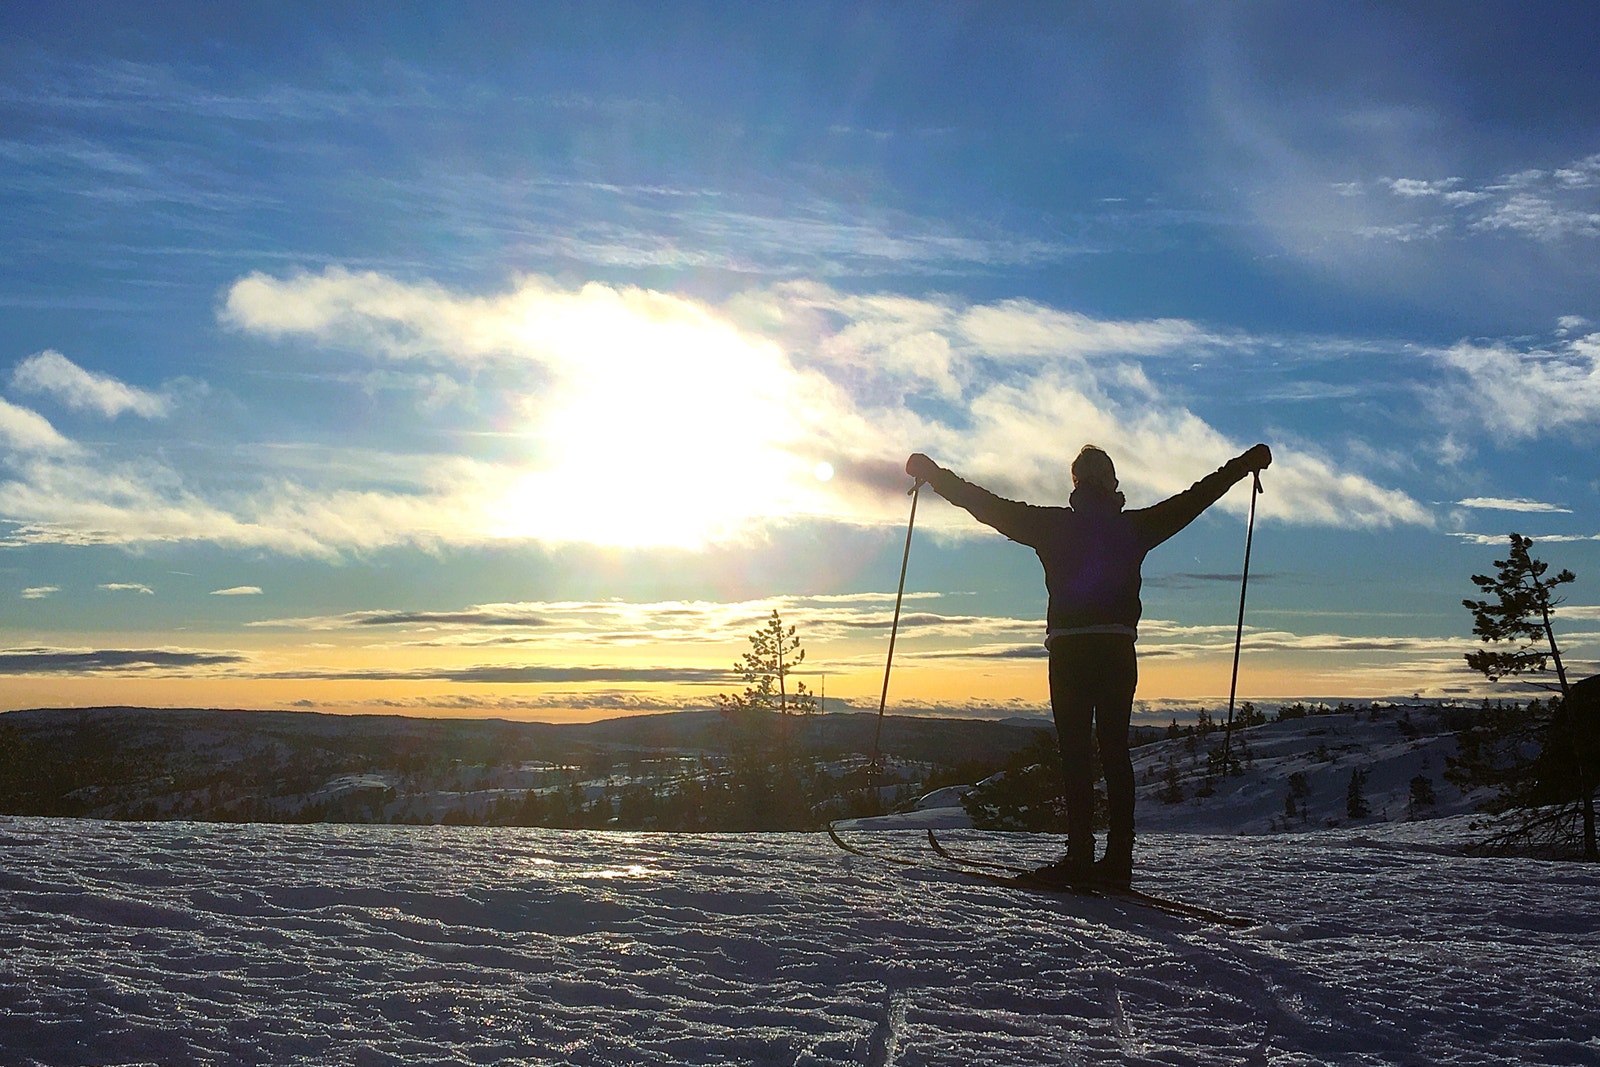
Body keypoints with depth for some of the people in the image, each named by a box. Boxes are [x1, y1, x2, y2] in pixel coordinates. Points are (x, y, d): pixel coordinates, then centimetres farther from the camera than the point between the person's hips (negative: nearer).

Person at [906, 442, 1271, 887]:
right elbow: (1195, 498, 18)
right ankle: (1118, 858, 1)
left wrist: (934, 474, 14)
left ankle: (1080, 856, -10)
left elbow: (992, 507, 5)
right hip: (1118, 648, 2)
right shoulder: (1134, 526, 9)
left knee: (1075, 751, -3)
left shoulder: (1054, 525, 3)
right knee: (1115, 750, 5)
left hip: (1069, 650, -2)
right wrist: (1246, 463, 29)